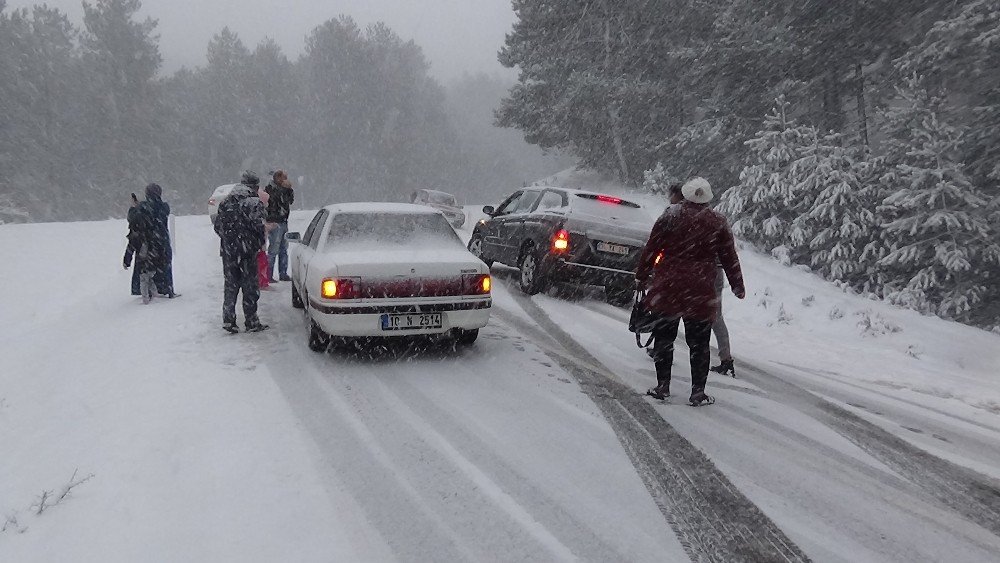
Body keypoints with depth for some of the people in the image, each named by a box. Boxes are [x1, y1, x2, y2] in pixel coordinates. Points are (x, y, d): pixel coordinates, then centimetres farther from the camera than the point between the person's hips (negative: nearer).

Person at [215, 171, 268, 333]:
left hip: (228, 250, 5)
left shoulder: (225, 203, 8)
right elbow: (259, 226, -15)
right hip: (247, 250, -5)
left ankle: (228, 321, 11)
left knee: (230, 285, 13)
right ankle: (251, 323, 9)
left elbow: (217, 226, 10)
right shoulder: (254, 203, -9)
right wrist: (260, 243, 3)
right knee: (250, 286, 5)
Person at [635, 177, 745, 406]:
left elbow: (651, 249, 2)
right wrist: (738, 286, 18)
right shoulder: (718, 223, 2)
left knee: (664, 337, 10)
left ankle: (663, 386, 12)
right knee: (699, 343, 7)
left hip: (667, 288, 0)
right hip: (701, 292, 0)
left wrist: (641, 277, 12)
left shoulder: (670, 216, -1)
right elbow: (729, 258, 7)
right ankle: (698, 391, 8)